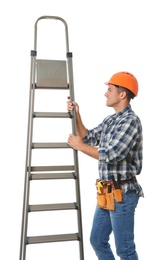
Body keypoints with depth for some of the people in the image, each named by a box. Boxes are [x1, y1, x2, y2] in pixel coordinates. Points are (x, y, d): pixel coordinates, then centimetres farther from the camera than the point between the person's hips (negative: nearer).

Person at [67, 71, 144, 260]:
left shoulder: (131, 120, -18)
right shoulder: (110, 120, 11)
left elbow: (110, 155, -25)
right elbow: (89, 138, 16)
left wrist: (80, 146, -13)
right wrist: (76, 115, 7)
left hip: (122, 193, -9)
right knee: (97, 241, 20)